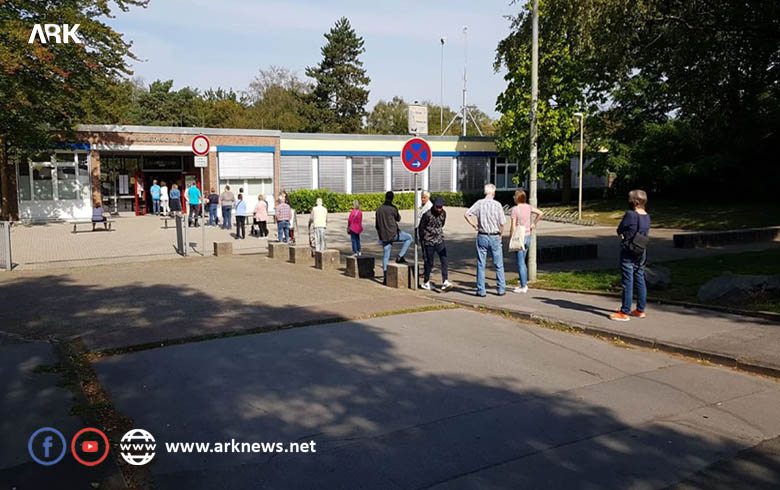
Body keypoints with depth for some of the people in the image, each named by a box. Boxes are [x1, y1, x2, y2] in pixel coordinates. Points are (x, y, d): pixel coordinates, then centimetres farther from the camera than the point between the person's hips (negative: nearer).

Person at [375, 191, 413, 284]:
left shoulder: (379, 209, 8)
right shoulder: (392, 208, -11)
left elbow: (377, 225, 14)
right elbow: (398, 219, 6)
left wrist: (380, 235, 24)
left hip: (384, 237, 6)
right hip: (393, 234, -6)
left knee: (385, 256, 11)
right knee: (409, 238, 14)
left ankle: (385, 277, 10)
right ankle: (400, 256, 3)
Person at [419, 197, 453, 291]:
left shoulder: (443, 213, 1)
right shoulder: (427, 214, -15)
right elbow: (421, 227, -3)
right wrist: (423, 239, 8)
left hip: (440, 241, 4)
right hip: (429, 242, -4)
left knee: (444, 260, -9)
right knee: (429, 263, 3)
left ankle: (445, 282, -10)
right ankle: (426, 282, 19)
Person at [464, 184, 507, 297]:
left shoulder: (479, 203, -2)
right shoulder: (497, 204, -7)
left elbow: (467, 214, -9)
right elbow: (502, 223, -9)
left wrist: (474, 225, 4)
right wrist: (501, 234, 8)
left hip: (482, 236, 1)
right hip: (495, 237, -1)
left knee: (481, 265, 6)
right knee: (499, 265, 11)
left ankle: (481, 291, 7)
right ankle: (501, 289, 16)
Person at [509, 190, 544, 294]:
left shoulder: (515, 209, -15)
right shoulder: (528, 207, 4)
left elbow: (513, 226, -16)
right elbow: (540, 213, 9)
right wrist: (534, 224, 15)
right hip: (527, 236, 7)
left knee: (520, 263, -1)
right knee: (522, 261, 18)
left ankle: (523, 287, 2)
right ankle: (524, 284, 22)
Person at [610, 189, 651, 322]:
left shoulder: (630, 214, -16)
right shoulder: (647, 216, 6)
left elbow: (619, 231, -9)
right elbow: (646, 234, 14)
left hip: (628, 252, -8)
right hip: (641, 252, 8)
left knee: (627, 282, -4)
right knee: (640, 281, 14)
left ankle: (624, 313, 0)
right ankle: (640, 310, 22)